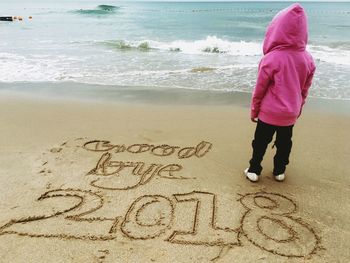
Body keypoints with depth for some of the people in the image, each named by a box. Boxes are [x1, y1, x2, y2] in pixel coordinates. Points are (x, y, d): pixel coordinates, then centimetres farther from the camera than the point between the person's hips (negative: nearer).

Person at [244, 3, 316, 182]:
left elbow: (260, 89, -12)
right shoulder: (308, 59, -4)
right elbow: (305, 89, 6)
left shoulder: (271, 58, -19)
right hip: (291, 113, 4)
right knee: (284, 142, 19)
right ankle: (279, 171, 33)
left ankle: (254, 171, 23)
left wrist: (253, 110, 1)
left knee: (260, 142, 12)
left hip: (269, 112, -4)